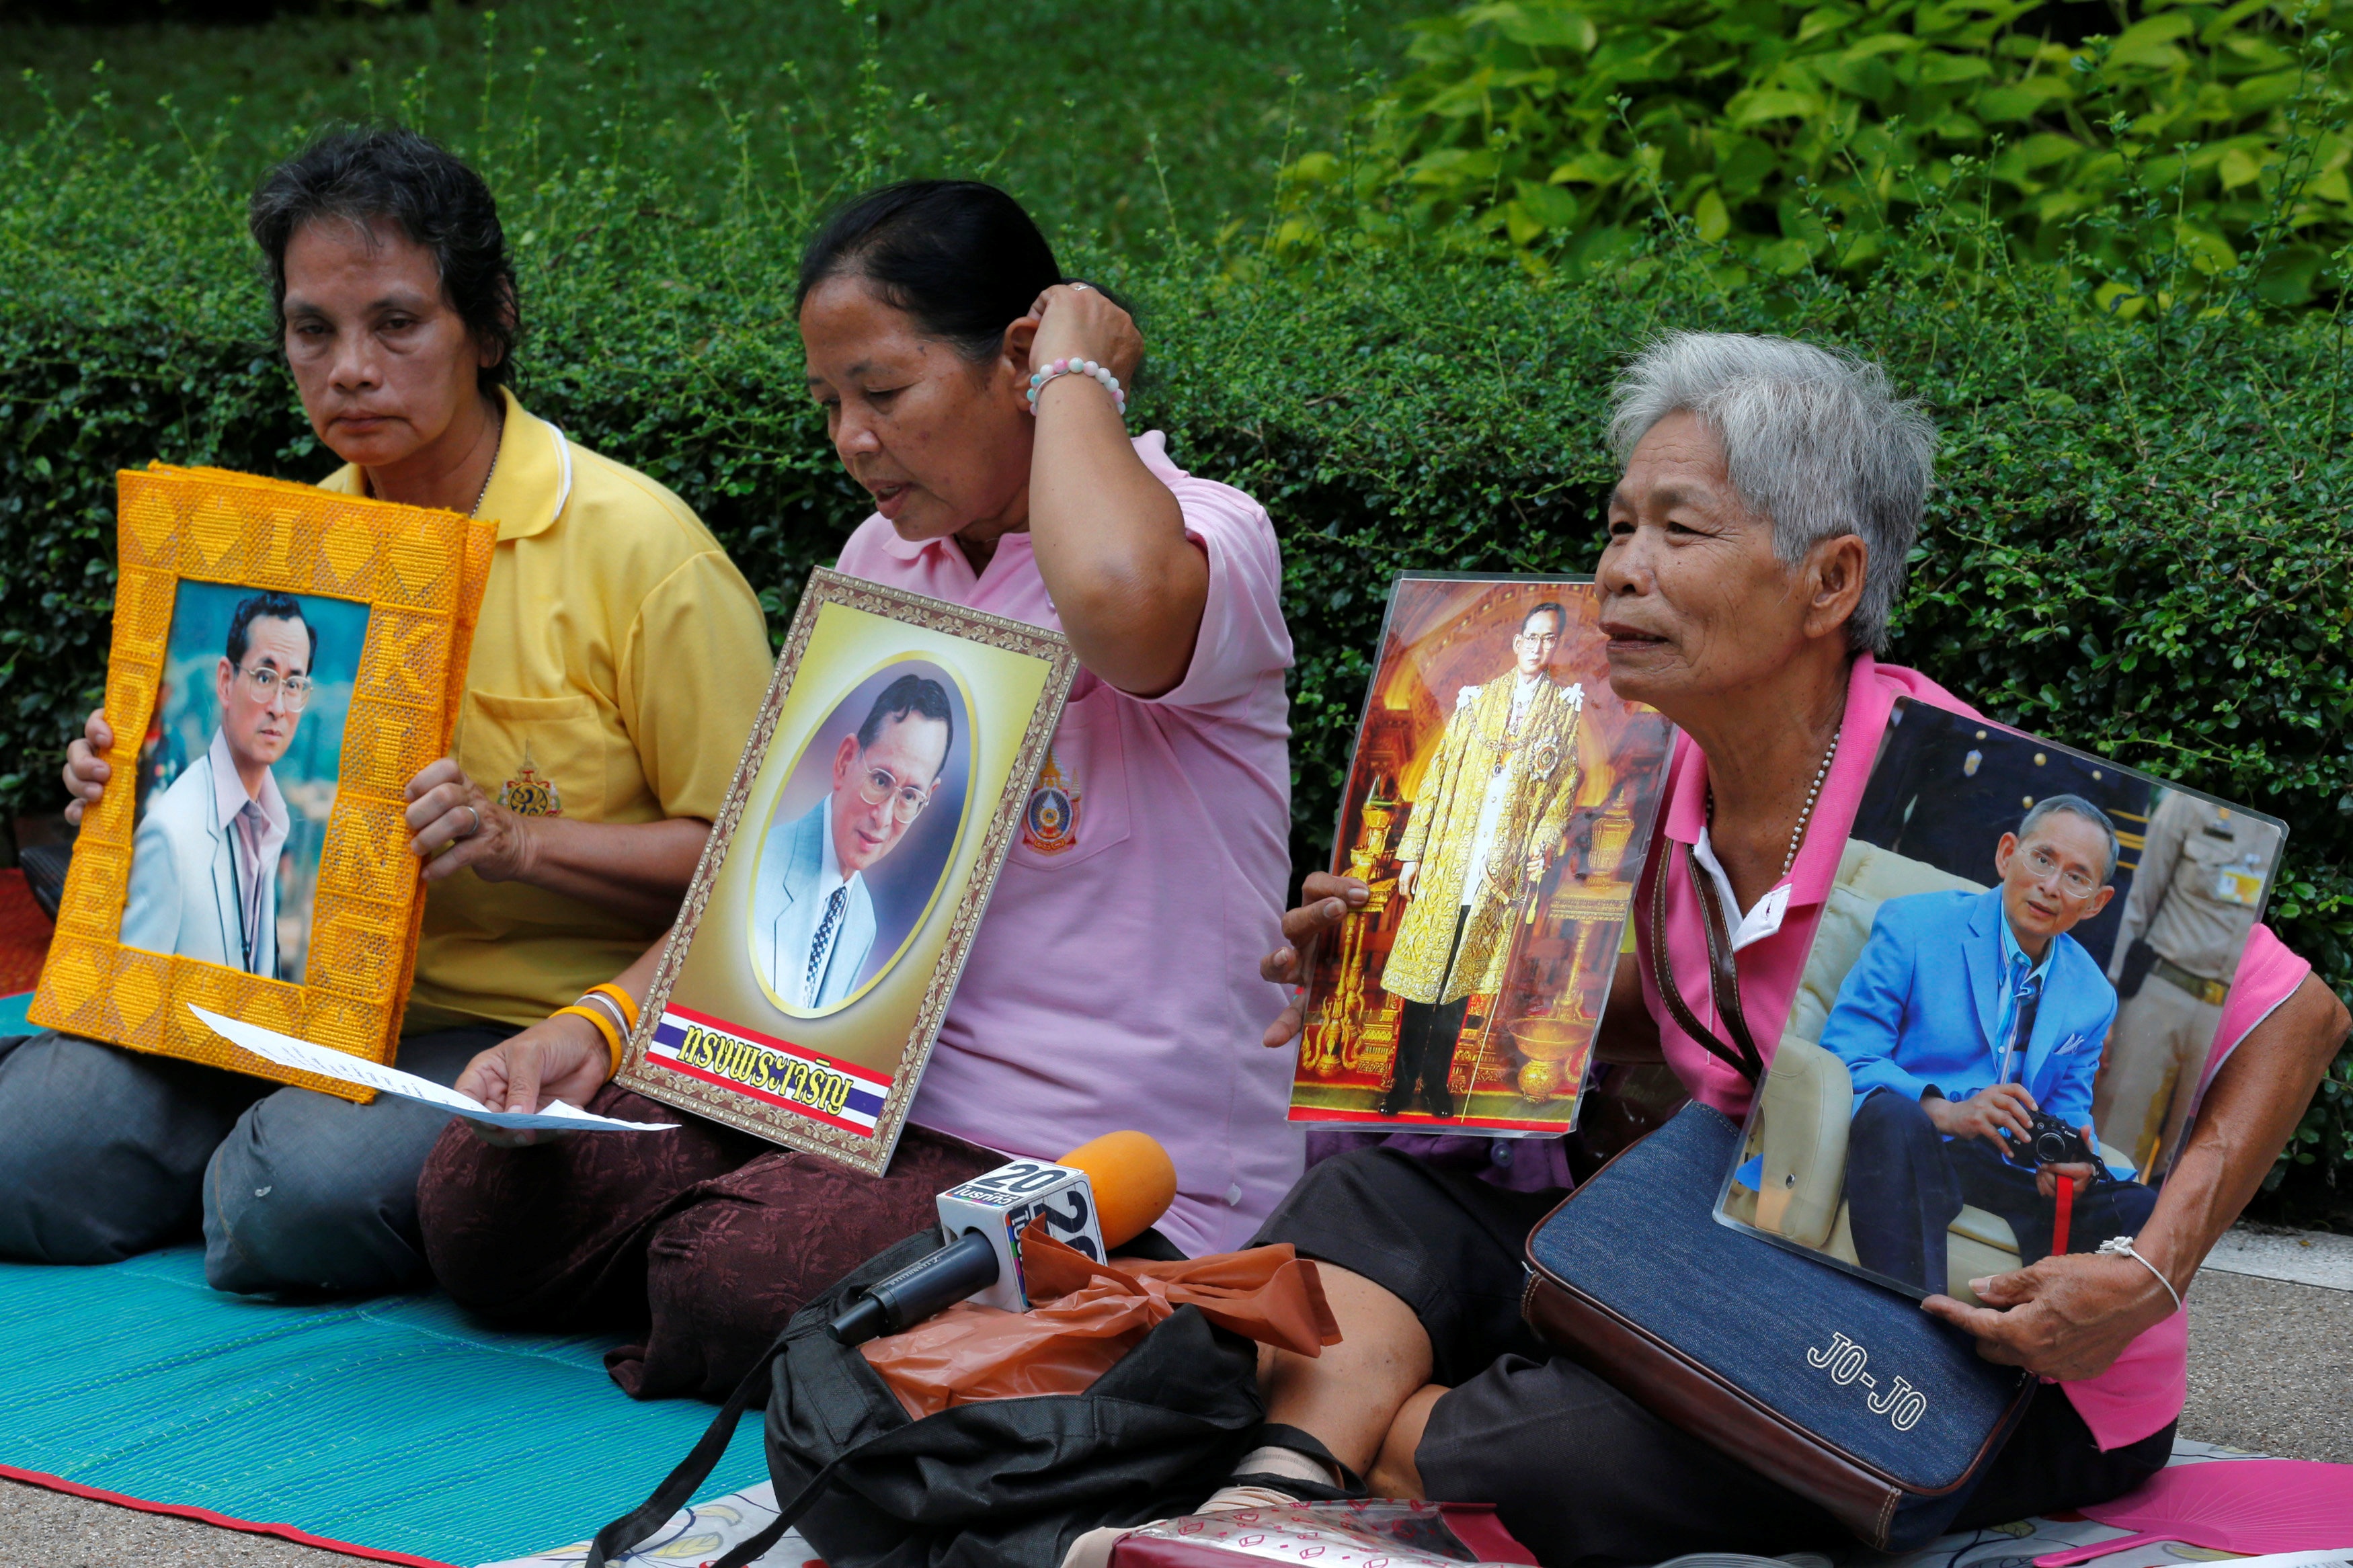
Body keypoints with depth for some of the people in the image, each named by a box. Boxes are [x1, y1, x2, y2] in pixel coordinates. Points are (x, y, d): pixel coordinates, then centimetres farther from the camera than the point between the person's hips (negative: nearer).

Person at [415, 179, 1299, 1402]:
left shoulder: (1204, 534, -11)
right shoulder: (884, 559, 14)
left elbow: (1120, 597, -39)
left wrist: (1078, 376, -20)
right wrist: (601, 1025, 0)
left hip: (1112, 1171, -8)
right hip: (878, 1095, 8)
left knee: (734, 1281, -30)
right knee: (483, 1197, -9)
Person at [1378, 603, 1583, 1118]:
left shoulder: (1567, 710, 5)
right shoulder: (1477, 699, 7)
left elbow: (1564, 787, 4)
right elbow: (1437, 777, 7)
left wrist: (1542, 844, -12)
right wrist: (1411, 854, 2)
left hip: (1502, 869, -1)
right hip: (1444, 861, 1)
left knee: (1460, 980, 5)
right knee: (1420, 977, 0)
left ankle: (1436, 1083, 13)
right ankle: (1403, 1081, 7)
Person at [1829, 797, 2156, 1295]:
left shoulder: (2093, 997, 16)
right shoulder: (1912, 926, 0)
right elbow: (1843, 1056, -8)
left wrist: (2073, 1160, -8)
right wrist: (1947, 1113, -24)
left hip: (2009, 1167, 4)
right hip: (1907, 1143, -4)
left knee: (2142, 1211, -20)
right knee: (1895, 1115, -40)